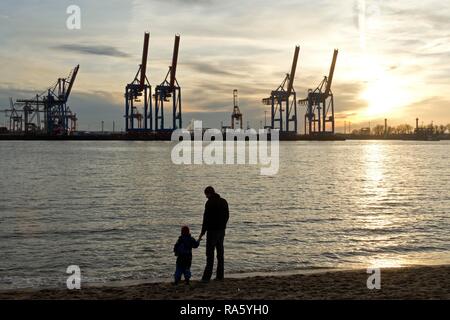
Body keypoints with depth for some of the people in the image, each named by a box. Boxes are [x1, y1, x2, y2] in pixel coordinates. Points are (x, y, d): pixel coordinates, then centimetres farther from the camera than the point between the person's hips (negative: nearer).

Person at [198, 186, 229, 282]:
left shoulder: (209, 203, -13)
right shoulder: (224, 201, 10)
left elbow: (206, 219, -16)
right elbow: (227, 216, 15)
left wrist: (202, 233, -12)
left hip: (212, 231, -7)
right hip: (222, 231, 7)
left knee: (210, 254, -6)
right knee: (220, 253, 11)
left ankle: (207, 277, -6)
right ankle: (220, 276, 14)